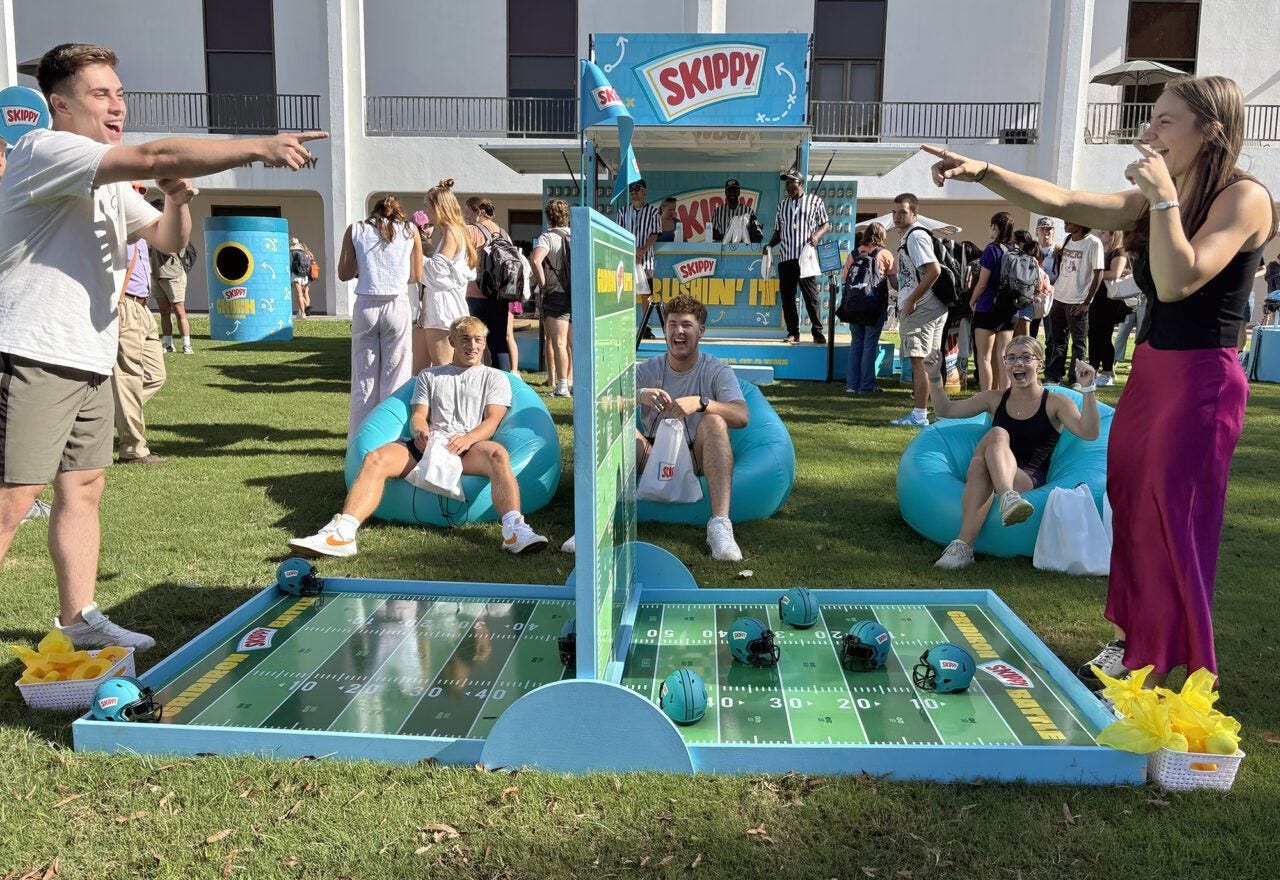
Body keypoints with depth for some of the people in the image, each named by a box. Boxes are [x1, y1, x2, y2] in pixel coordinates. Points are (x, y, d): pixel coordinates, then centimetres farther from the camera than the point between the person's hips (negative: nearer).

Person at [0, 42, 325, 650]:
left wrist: (176, 199, -3)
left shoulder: (111, 184, 19)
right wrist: (260, 148, -26)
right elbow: (158, 157, -24)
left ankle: (79, 619, 20)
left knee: (83, 488, 11)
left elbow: (169, 240, 19)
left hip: (89, 362, 9)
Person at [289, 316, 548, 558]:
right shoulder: (429, 376, 29)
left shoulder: (495, 378, 22)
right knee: (376, 458, -26)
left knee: (497, 453, -38)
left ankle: (514, 530, -55)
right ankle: (342, 534, -42)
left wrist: (467, 439, -16)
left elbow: (493, 420, 6)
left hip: (469, 448, -2)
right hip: (429, 445, 3)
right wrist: (421, 433, -10)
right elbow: (418, 415, 17)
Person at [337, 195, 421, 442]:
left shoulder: (355, 230, 8)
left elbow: (344, 274, 8)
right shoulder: (410, 230, 8)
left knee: (364, 377, 9)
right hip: (398, 306, -1)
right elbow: (417, 276, 11)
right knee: (396, 375, 5)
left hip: (365, 307, 1)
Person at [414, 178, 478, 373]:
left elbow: (438, 267, -16)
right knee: (418, 368, 8)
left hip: (443, 304, -10)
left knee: (441, 368, -5)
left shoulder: (452, 231, -9)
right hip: (427, 305, 10)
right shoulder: (438, 231, 21)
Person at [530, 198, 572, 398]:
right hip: (578, 294, 6)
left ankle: (561, 386, -11)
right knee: (571, 341, 16)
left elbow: (535, 260, -25)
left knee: (558, 342, -7)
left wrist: (542, 283, -14)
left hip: (556, 294, -6)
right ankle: (570, 380, 25)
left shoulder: (547, 237, -8)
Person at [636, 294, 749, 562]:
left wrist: (699, 402, -36)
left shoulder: (717, 371, -3)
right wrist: (639, 395, -33)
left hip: (698, 459, -2)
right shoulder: (648, 370, 3)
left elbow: (741, 417, -20)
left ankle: (720, 523, -40)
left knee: (714, 421, -31)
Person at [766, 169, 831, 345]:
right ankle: (793, 332, 10)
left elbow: (825, 224, 9)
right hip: (785, 257, 5)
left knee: (811, 296, -7)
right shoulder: (783, 205, 19)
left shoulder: (815, 201, 7)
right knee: (787, 297, 3)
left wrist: (816, 235, -11)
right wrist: (770, 245, 4)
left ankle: (817, 332, -3)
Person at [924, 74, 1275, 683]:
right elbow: (1061, 202, 3)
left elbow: (1178, 282, -26)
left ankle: (1159, 675, 14)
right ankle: (1132, 638, 29)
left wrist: (1164, 198, -20)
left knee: (1171, 527, 0)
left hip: (1200, 381, -8)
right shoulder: (1154, 201, 10)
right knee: (1130, 512, 14)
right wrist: (983, 172, -7)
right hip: (1148, 371, 8)